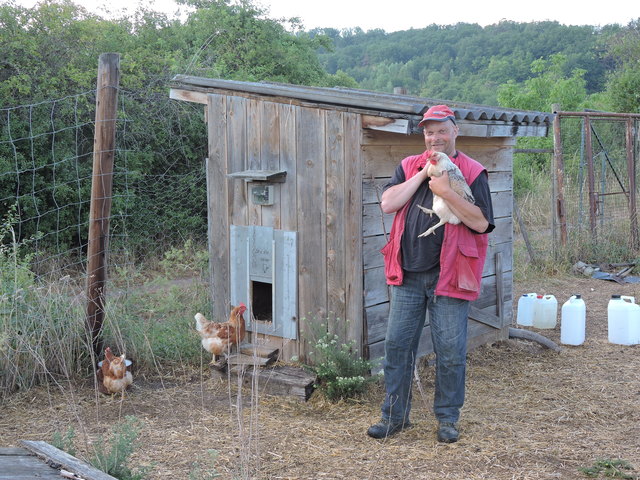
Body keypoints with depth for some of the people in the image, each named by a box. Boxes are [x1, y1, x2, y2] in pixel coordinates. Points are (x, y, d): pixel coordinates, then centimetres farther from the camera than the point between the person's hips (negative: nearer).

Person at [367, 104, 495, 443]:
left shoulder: (472, 172, 0)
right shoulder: (409, 167, 11)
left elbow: (481, 222, -11)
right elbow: (387, 204, -4)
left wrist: (446, 192, -18)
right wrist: (423, 175, -8)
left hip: (448, 277, -3)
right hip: (408, 275, 3)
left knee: (450, 351, 3)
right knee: (397, 345, 7)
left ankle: (447, 418, 20)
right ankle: (395, 415, 21)